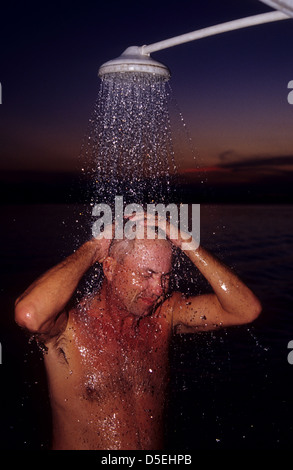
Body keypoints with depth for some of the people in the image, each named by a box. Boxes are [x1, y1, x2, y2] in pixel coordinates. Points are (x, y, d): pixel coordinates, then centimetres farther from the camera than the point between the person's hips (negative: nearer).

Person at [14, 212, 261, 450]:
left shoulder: (165, 315, -3)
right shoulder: (70, 326, -14)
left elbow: (247, 309, -8)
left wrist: (187, 244, -13)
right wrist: (91, 249, -23)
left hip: (156, 445, 2)